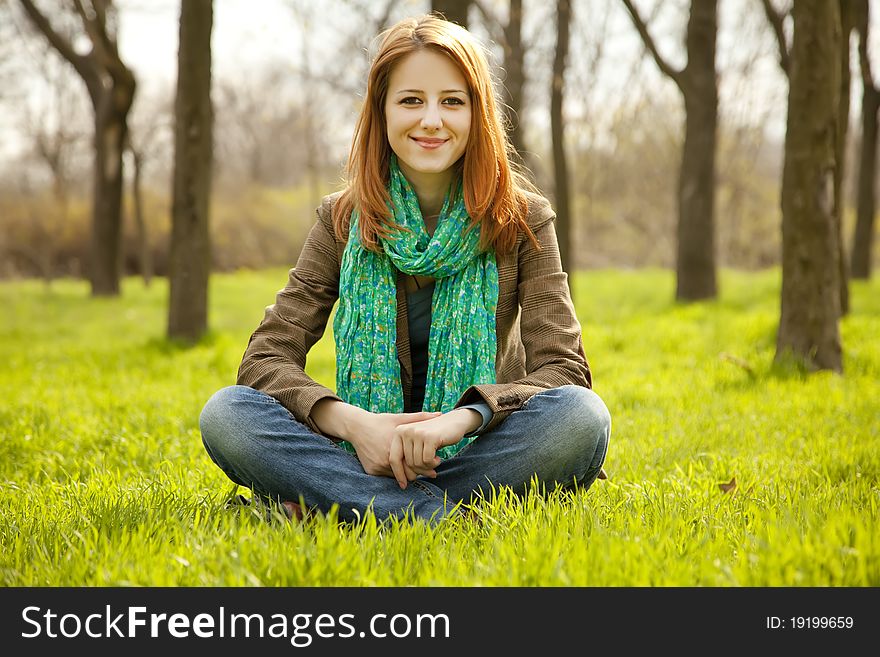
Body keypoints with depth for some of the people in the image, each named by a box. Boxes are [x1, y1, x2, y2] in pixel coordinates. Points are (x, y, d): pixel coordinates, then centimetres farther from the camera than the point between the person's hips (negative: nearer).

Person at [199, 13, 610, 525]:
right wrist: (352, 423, -25)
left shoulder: (522, 218, -2)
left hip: (480, 453, -1)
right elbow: (266, 357, -5)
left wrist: (463, 419, -30)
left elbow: (564, 368, -11)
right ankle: (441, 516, -32)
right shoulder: (345, 220, 2)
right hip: (367, 456, 1)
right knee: (226, 414, -23)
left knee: (583, 416, -32)